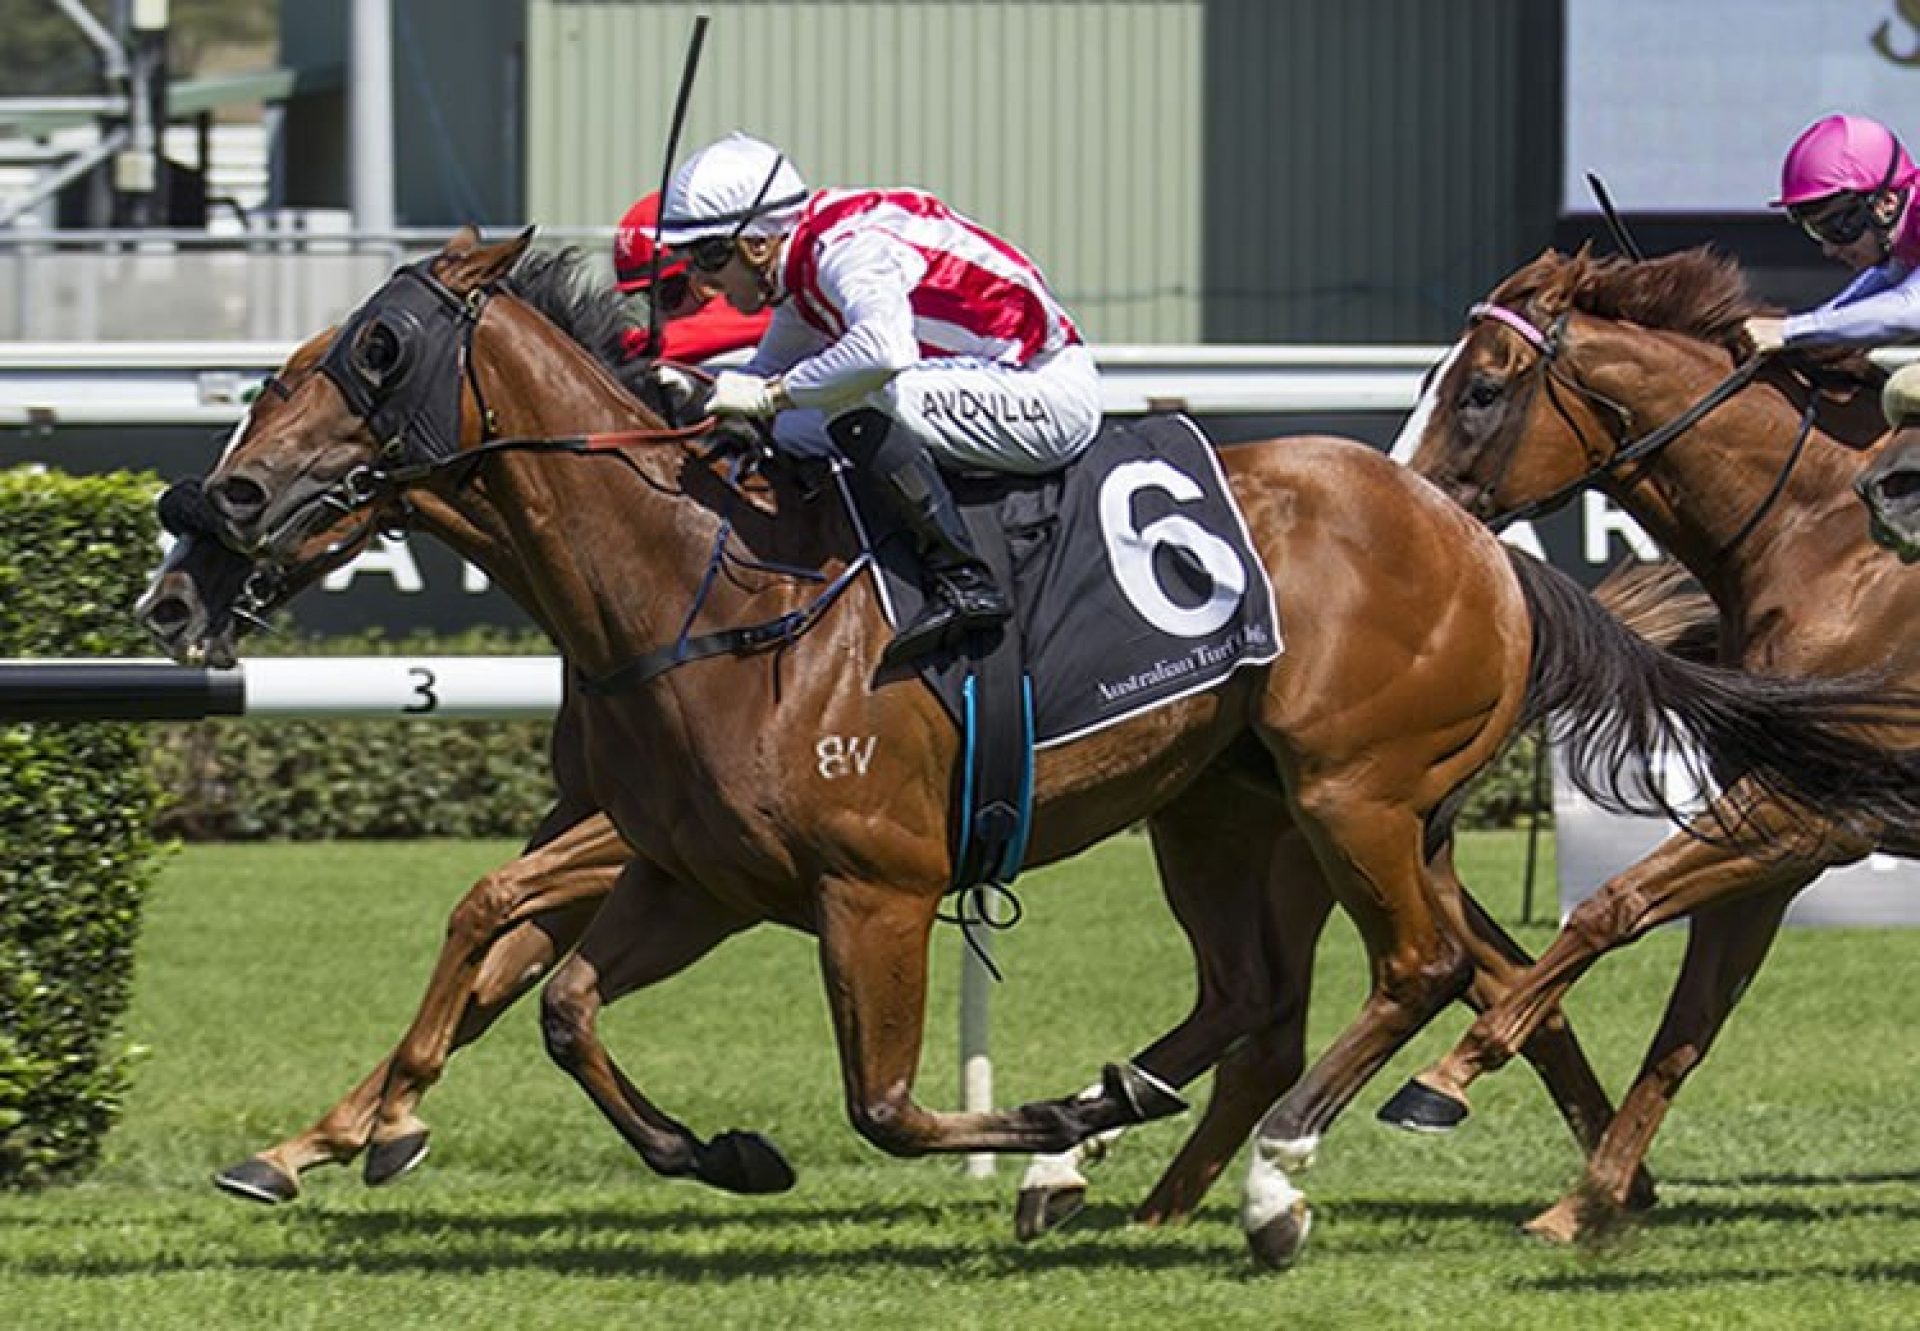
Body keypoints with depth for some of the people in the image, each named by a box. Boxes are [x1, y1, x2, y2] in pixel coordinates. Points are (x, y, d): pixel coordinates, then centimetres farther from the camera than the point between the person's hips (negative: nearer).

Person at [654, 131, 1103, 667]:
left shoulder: (846, 250, -22)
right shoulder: (802, 277, 8)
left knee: (867, 401, -31)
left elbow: (885, 348, -42)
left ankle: (963, 580, -25)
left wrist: (770, 395, -32)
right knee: (795, 433, 7)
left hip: (1053, 393, -10)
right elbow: (769, 370, 23)